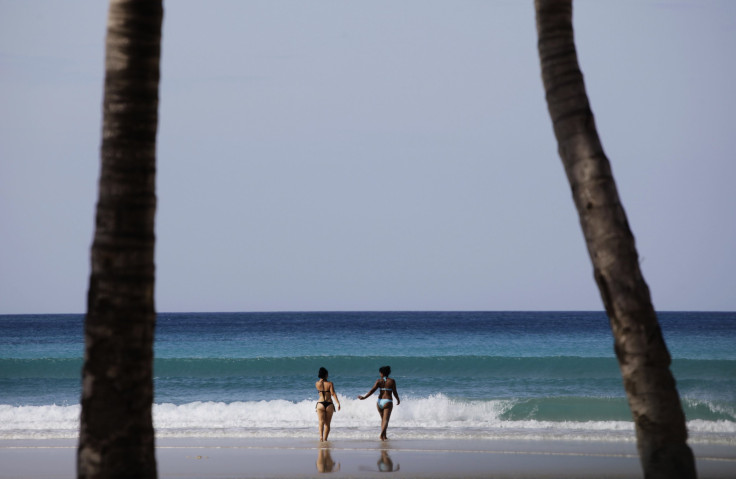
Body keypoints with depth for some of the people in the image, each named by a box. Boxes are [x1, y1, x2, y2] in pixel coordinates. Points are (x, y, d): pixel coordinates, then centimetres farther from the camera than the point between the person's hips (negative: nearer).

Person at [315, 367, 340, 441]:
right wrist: (338, 403, -17)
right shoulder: (330, 384, -4)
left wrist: (321, 379, 19)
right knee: (327, 423, 11)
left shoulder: (317, 384, 2)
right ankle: (325, 439, 13)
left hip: (320, 404, 1)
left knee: (321, 422, -5)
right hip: (329, 404, -1)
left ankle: (321, 436, -27)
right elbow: (333, 393, -14)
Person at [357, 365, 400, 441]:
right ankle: (382, 434, -30)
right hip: (388, 402, -3)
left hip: (379, 402, 3)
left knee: (383, 419, 19)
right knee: (386, 420, -8)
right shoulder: (392, 381, -3)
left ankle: (384, 436, 19)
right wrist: (398, 400, 16)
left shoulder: (379, 381, 0)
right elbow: (395, 392, -1)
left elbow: (372, 390, -8)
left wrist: (364, 397, -6)